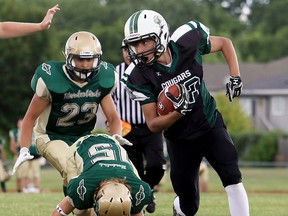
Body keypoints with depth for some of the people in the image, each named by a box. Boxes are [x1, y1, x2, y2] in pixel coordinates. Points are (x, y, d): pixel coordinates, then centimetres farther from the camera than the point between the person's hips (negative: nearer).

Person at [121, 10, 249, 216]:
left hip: (210, 125, 1)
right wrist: (179, 111, -36)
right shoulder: (140, 76, -21)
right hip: (180, 140, 0)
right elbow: (153, 125, -17)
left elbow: (225, 43, 2)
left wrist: (235, 78, -11)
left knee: (233, 179, -17)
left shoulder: (187, 42, -19)